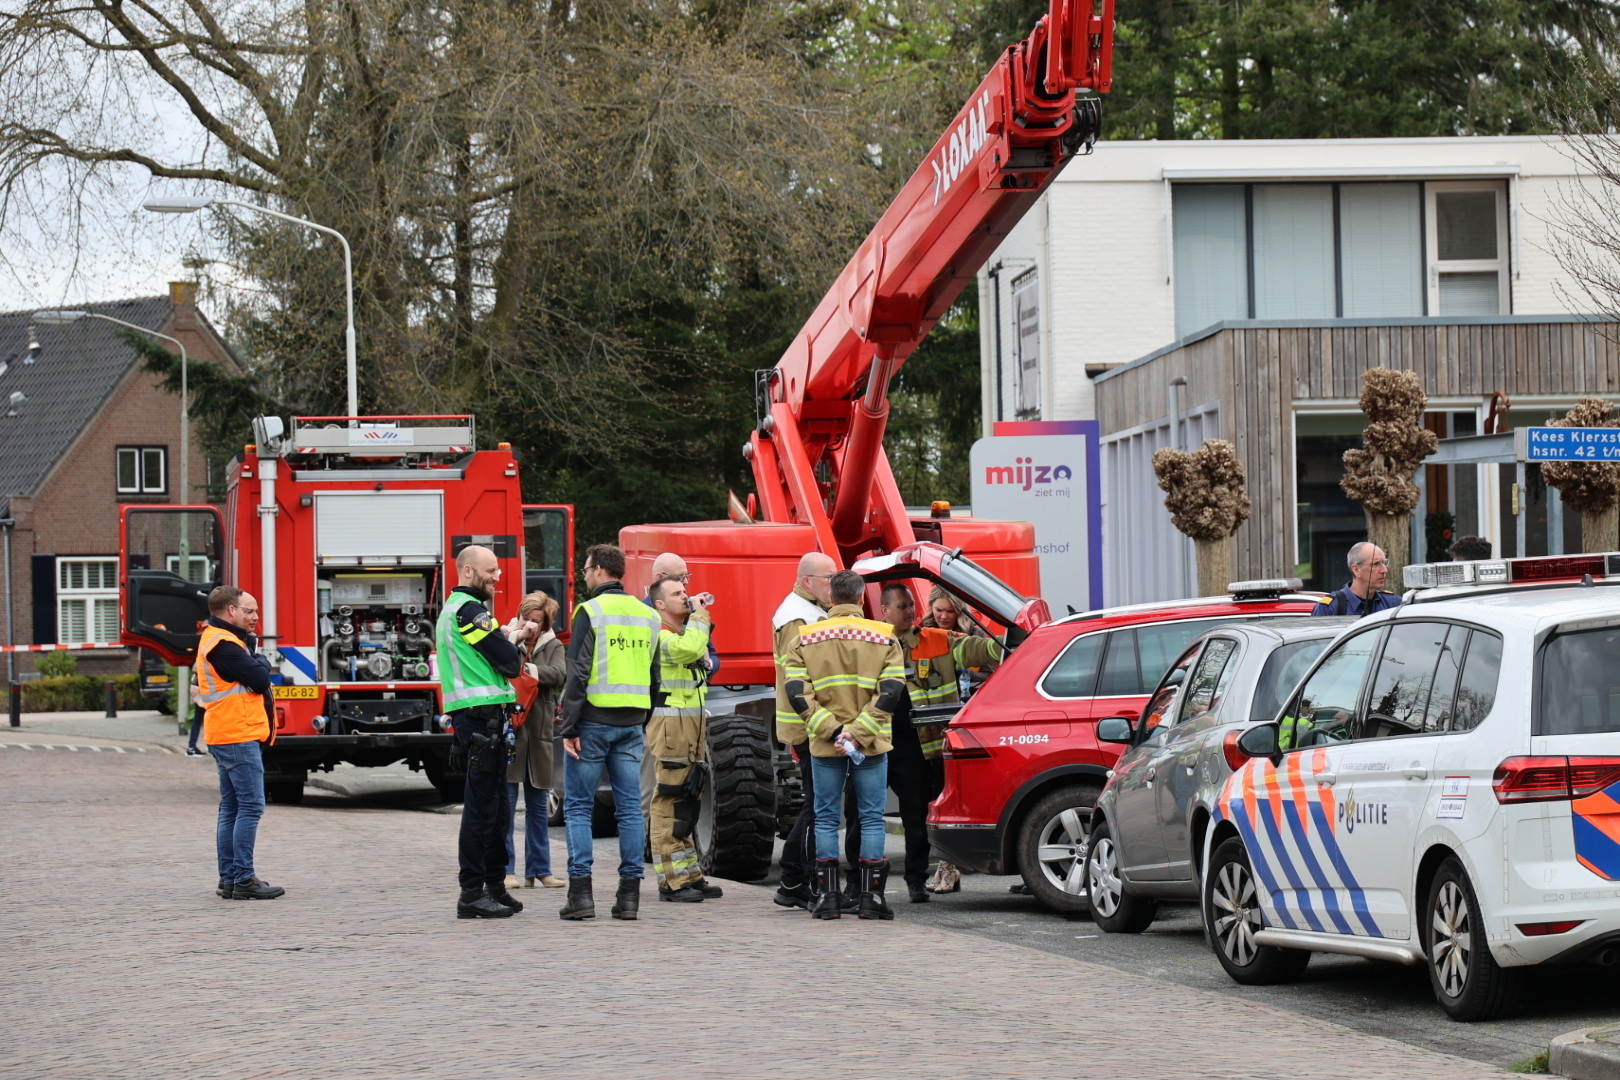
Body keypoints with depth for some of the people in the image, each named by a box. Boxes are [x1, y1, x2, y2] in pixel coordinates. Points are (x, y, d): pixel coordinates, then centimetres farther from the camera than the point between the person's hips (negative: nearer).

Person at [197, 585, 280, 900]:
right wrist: (261, 662, 1)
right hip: (238, 736, -11)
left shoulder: (215, 640, 19)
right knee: (250, 806, -10)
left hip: (225, 736, 11)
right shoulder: (224, 645, -15)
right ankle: (243, 880, -11)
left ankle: (229, 879, 14)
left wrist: (255, 662, -2)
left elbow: (258, 678, 18)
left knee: (231, 808, 12)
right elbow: (260, 679, -18)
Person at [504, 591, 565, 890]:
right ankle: (505, 869, 1)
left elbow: (558, 674, -9)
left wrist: (530, 670, -21)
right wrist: (515, 640, -16)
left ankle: (539, 868, 16)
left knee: (538, 806, 9)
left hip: (539, 730, 3)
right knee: (505, 803, -3)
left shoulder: (553, 646, 10)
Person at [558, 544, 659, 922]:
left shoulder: (590, 611, -8)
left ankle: (581, 892, -5)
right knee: (630, 807, 6)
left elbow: (578, 674, -13)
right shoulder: (647, 615, 12)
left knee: (578, 806, 1)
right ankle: (629, 894, 4)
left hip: (594, 720, -5)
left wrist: (568, 727, -12)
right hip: (632, 722, 5)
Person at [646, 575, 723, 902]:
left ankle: (689, 875, 19)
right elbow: (689, 649, -27)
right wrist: (699, 616, -16)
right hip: (669, 725, -10)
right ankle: (672, 881, -9)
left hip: (692, 728, 10)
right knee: (670, 804, -9)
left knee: (687, 804, 13)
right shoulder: (659, 636, -10)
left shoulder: (685, 633, 22)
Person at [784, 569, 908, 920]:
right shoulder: (884, 638, 2)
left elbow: (798, 694, -7)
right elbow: (890, 693, -10)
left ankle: (827, 897, 5)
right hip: (873, 745, -1)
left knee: (826, 818, 8)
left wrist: (831, 731, -10)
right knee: (871, 817, 5)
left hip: (824, 746, 1)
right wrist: (858, 733, -12)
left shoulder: (804, 639, 4)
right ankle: (870, 897, 2)